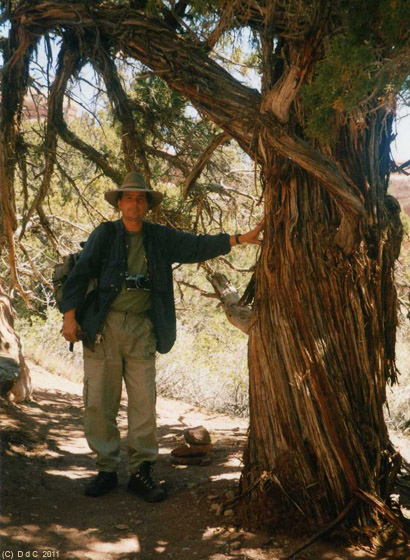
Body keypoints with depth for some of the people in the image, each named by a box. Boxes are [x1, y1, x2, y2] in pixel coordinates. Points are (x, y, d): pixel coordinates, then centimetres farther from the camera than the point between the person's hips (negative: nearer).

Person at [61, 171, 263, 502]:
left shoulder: (160, 238, 11)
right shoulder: (104, 234, 4)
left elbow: (197, 246, 6)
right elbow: (81, 272, 1)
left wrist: (240, 239, -3)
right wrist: (70, 316, -8)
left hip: (142, 328, 2)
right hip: (103, 326, -1)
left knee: (144, 401, 0)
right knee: (99, 401, 1)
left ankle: (141, 472, 10)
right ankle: (106, 470, 15)